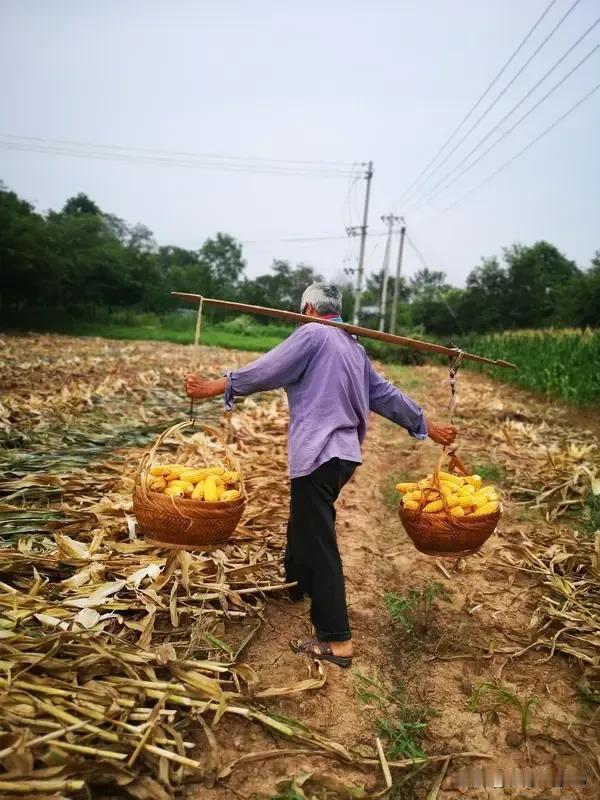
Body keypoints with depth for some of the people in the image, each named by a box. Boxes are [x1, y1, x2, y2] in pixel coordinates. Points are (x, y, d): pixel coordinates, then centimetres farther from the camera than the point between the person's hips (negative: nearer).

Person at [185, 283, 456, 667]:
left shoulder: (312, 334, -6)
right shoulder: (355, 347, 18)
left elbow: (268, 370, -12)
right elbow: (385, 394, 19)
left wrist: (215, 387, -6)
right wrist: (427, 426, 26)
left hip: (318, 453, -9)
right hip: (345, 452, 9)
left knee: (320, 542, -5)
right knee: (306, 524, 27)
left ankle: (336, 640, -1)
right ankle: (294, 585, 48)